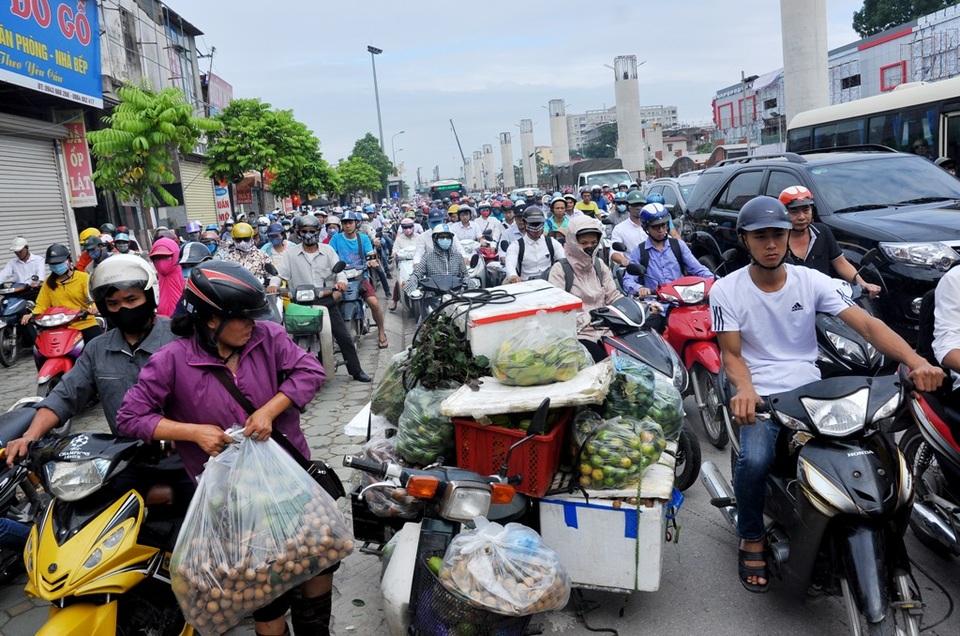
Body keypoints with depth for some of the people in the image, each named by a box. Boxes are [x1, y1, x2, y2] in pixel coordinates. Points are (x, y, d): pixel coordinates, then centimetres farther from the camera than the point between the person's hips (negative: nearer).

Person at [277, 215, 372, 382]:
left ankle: (356, 371, 13)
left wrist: (341, 280, -23)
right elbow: (280, 273, 0)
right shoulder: (290, 253, 5)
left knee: (344, 337, 2)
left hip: (327, 300, 1)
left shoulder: (328, 250, 8)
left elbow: (338, 268, 0)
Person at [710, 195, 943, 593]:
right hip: (759, 396, -2)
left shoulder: (811, 281, 1)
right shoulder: (726, 291, -2)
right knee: (755, 459, -30)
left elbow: (865, 323, -10)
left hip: (810, 390, 3)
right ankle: (751, 540, -1)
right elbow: (731, 354, -7)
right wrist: (745, 390, -30)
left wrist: (914, 360, -27)